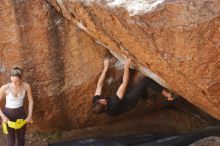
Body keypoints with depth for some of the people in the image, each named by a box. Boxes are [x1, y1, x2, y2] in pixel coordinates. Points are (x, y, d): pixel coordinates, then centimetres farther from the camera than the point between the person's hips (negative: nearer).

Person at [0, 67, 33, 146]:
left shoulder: (26, 86, -14)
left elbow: (30, 101, 0)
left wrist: (30, 115, -5)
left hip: (21, 113, 3)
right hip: (8, 114, -3)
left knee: (21, 138, 17)